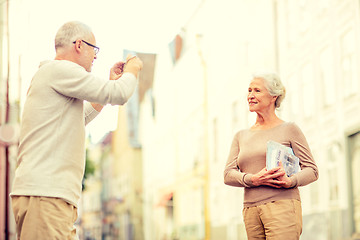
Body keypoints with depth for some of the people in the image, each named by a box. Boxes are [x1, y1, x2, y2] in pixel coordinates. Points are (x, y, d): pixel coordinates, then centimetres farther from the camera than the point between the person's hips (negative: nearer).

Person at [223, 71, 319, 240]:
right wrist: (253, 179, -11)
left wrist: (290, 181, -16)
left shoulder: (289, 129, 7)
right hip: (250, 211, 5)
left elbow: (312, 170, 4)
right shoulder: (241, 136, 18)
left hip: (282, 207, -5)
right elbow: (228, 175, 8)